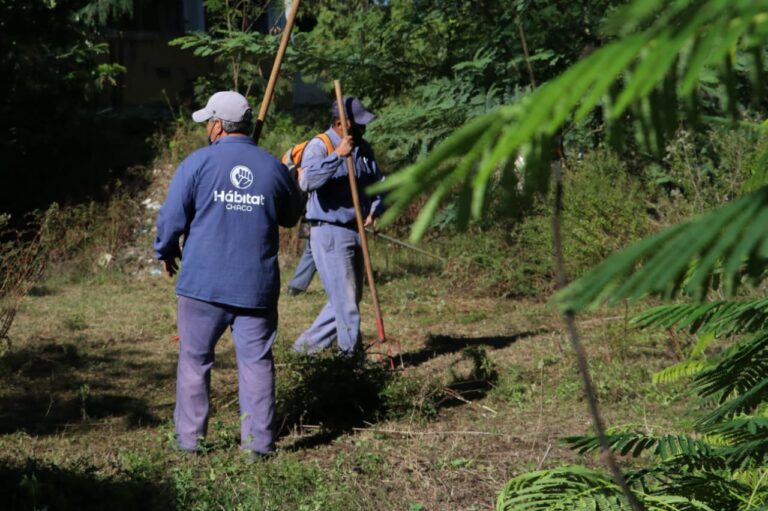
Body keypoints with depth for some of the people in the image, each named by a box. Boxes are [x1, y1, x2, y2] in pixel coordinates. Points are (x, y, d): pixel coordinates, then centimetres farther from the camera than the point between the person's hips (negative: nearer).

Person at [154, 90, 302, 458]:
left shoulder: (198, 163, -6)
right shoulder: (273, 168, 3)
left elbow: (171, 218, -3)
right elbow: (291, 217, 17)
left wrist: (166, 254, 15)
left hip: (202, 283, -2)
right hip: (257, 285, 2)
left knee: (195, 360, 10)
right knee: (256, 362, 6)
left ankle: (189, 437, 15)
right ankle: (259, 441, 6)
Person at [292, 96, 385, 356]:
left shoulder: (363, 149, 9)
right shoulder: (318, 146, -12)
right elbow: (307, 181, -30)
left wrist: (374, 209, -4)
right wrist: (337, 156, -34)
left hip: (355, 231, 8)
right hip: (329, 233, -8)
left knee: (350, 297, 14)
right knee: (346, 300, -6)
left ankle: (307, 345, 24)